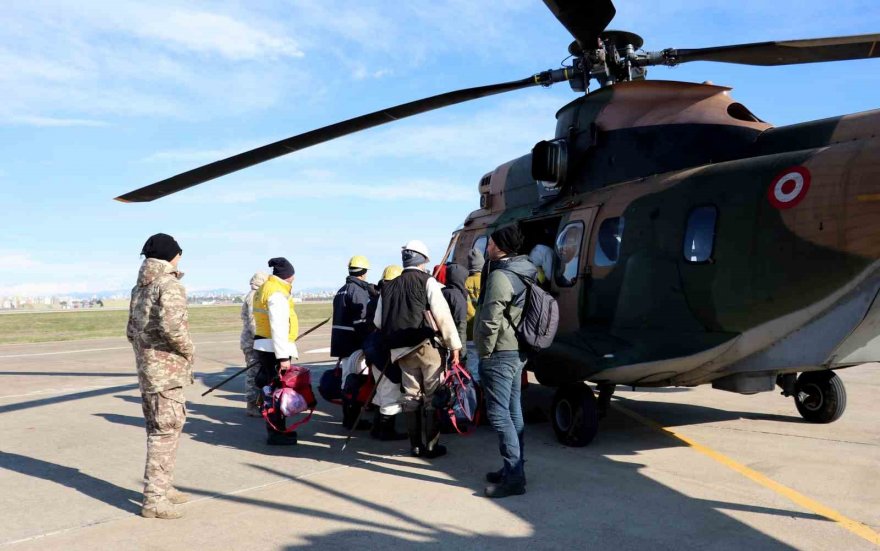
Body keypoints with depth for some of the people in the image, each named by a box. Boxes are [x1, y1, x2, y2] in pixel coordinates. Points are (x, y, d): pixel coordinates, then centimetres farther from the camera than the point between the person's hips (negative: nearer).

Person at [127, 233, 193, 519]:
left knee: (158, 429, 18)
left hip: (146, 367, 9)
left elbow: (132, 330, 17)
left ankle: (163, 488, 29)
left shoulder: (139, 288, 14)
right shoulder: (170, 285, -14)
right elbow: (172, 327, -27)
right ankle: (154, 499, 0)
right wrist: (189, 350, -11)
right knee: (165, 431, -4)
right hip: (167, 369, -9)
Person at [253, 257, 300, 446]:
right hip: (274, 348, -10)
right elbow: (279, 327, -22)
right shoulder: (277, 293, -16)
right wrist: (283, 356, -22)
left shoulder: (265, 288, 16)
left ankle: (277, 429, 23)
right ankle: (276, 433, 0)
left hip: (265, 347, 10)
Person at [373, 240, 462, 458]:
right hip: (426, 345, -5)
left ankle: (415, 445, 18)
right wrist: (454, 345, -7)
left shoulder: (389, 287, 12)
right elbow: (443, 315, -11)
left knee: (411, 395, 13)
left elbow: (378, 322, 11)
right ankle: (431, 446, 6)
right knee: (433, 395, 4)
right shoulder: (427, 281, -4)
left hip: (401, 350, 5)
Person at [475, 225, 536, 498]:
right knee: (513, 411, 14)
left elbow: (490, 321, -23)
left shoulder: (500, 276, -17)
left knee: (498, 413, -7)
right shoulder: (524, 273, 14)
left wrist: (485, 352, -12)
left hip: (500, 353, -10)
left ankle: (514, 477, -6)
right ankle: (514, 468, 23)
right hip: (518, 352, 10)